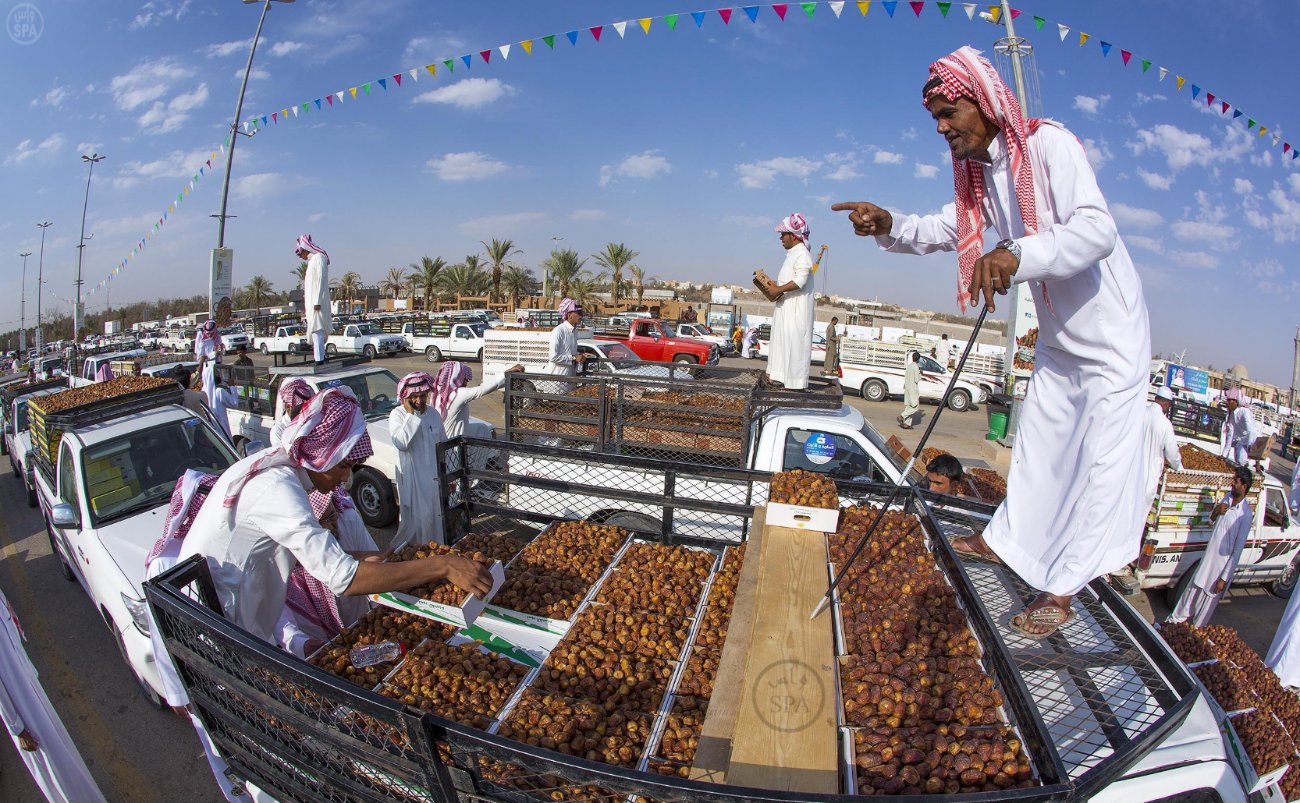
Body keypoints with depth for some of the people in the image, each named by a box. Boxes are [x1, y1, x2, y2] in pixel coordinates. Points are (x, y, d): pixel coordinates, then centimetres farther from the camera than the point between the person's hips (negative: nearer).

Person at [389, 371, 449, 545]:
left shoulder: (433, 414, 2)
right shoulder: (397, 415, -11)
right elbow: (401, 443, -28)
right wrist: (410, 414, -24)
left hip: (436, 476, 4)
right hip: (412, 478, -4)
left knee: (438, 515, 16)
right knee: (416, 518, 4)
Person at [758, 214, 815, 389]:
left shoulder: (802, 254, -14)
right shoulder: (793, 253, 18)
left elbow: (800, 281, -23)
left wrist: (779, 290, -20)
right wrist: (773, 283, 11)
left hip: (797, 309, -11)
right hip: (786, 307, 11)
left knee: (794, 341, -8)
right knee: (782, 340, 11)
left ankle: (796, 382, -4)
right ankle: (781, 377, 17)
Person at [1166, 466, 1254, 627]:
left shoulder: (1245, 515, -23)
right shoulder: (1228, 496, -3)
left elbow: (1237, 551, -19)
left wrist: (1224, 578, -17)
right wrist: (1216, 510, -9)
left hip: (1221, 566, -6)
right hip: (1208, 558, 6)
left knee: (1208, 601, 11)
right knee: (1192, 591, 20)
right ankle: (1175, 621, 35)